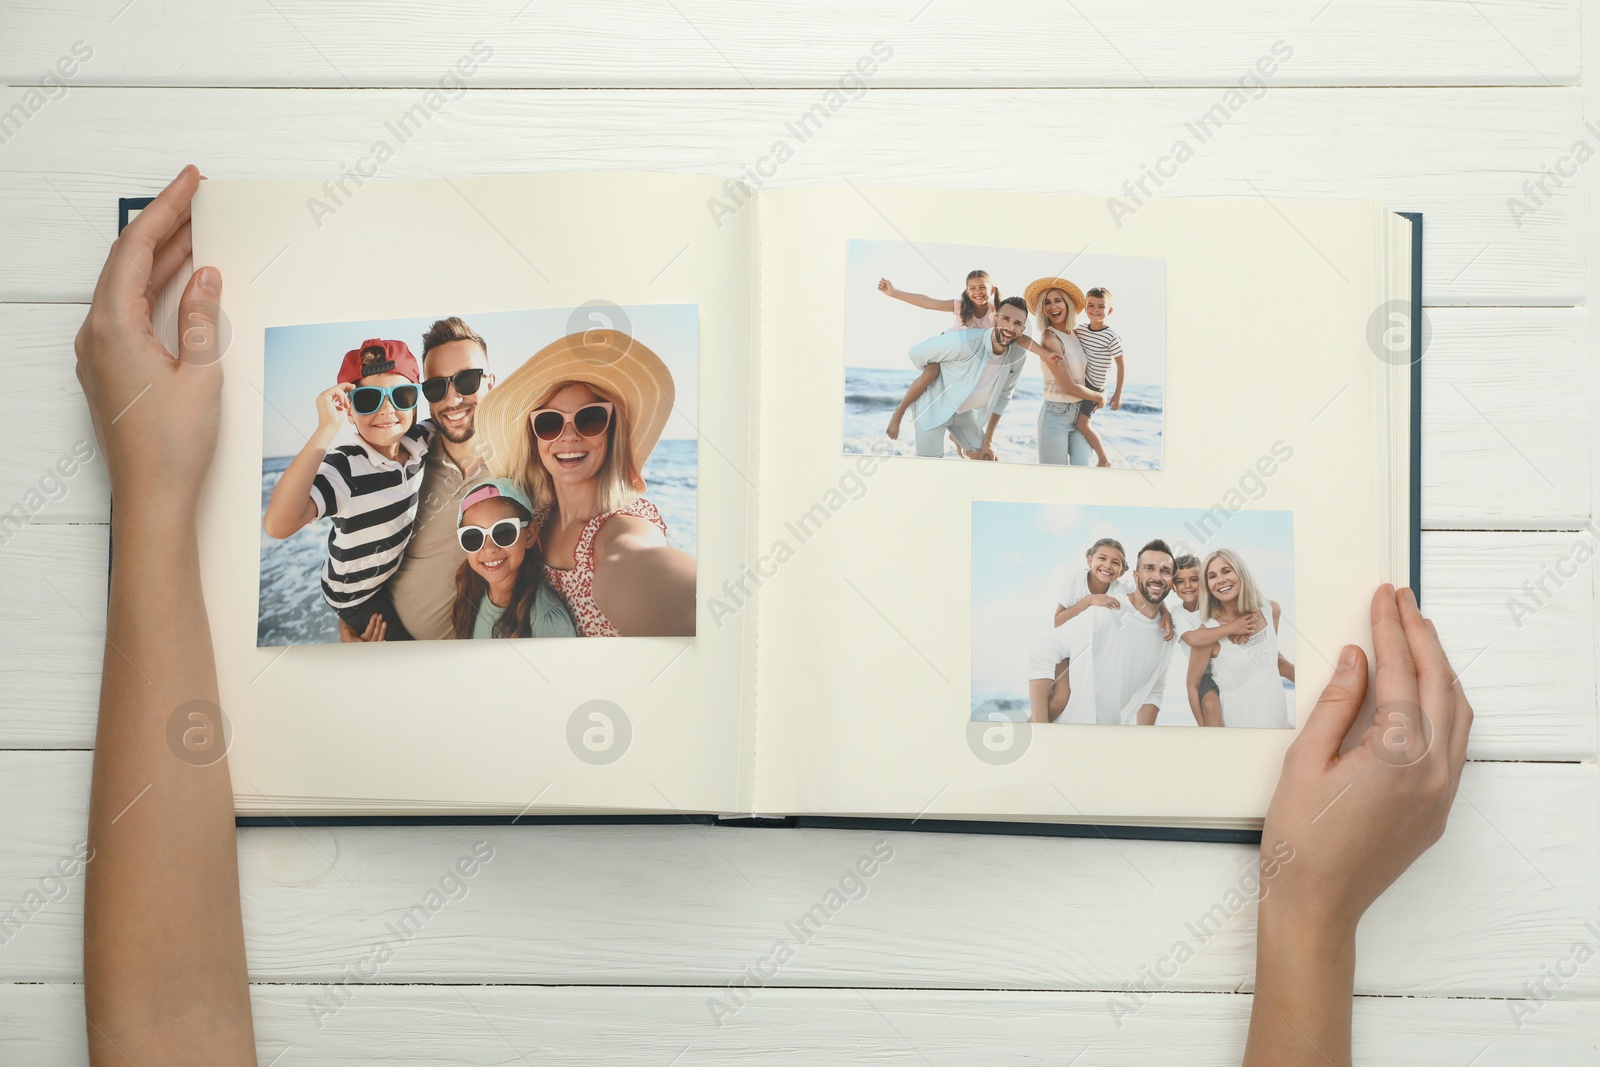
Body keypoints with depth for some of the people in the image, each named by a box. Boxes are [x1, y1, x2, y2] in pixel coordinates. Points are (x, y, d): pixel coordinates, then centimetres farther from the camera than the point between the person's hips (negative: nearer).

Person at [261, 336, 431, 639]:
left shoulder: (418, 440, -16)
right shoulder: (344, 468, -34)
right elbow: (278, 526, -49)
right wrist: (326, 430, -51)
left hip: (399, 573, 6)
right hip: (359, 596, -6)